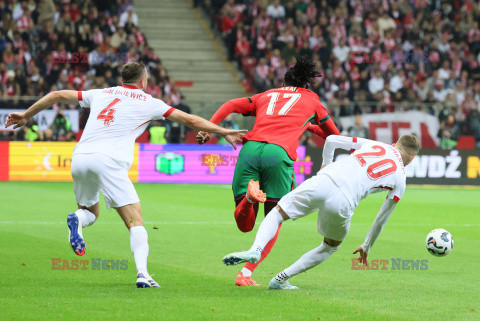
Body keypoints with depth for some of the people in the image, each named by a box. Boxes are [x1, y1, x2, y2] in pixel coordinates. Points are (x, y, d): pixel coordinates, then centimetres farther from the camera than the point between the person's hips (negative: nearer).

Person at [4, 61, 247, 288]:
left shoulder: (101, 94, 22)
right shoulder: (148, 102, 12)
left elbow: (58, 96, 26)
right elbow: (189, 120, 13)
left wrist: (26, 115, 36)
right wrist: (222, 131, 22)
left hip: (80, 158, 4)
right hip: (108, 160, -4)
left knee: (90, 211, 25)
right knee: (135, 222, -3)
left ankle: (78, 219, -11)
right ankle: (142, 273, -23)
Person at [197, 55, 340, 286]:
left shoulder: (266, 96, 32)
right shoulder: (311, 100, 27)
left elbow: (231, 105, 17)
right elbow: (333, 135, 37)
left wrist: (208, 129, 12)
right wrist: (308, 127, 55)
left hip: (250, 147, 2)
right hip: (280, 153, -2)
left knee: (244, 225, 7)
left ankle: (250, 194, -27)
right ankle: (246, 274, -4)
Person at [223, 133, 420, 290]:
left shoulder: (371, 144, 26)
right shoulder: (400, 179, 20)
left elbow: (331, 140, 21)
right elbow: (382, 219, 26)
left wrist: (326, 166, 38)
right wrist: (366, 247, 40)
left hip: (321, 183, 1)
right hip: (343, 203, -1)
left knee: (276, 214, 17)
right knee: (331, 247, 27)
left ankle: (256, 249, -14)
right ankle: (281, 279, 16)